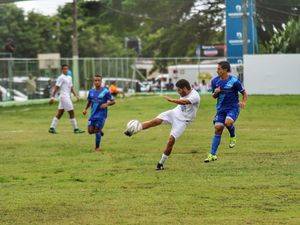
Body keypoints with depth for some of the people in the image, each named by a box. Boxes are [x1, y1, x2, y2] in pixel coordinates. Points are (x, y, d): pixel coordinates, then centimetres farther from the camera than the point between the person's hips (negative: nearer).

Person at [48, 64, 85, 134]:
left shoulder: (69, 78, 17)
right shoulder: (61, 78, -10)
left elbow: (71, 88, 22)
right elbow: (56, 88, -13)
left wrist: (76, 95, 12)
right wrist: (52, 97, -18)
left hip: (67, 97, 9)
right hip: (64, 97, -9)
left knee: (59, 113, 7)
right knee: (71, 113, -6)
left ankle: (52, 128, 7)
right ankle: (75, 129, -1)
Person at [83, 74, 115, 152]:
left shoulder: (105, 91, -9)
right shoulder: (91, 91, 5)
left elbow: (113, 101, -5)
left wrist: (107, 104, -22)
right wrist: (86, 109, 7)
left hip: (101, 115, -5)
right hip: (93, 114, 5)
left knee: (97, 131, -6)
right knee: (90, 130, -3)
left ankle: (97, 148, 11)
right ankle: (99, 131, 30)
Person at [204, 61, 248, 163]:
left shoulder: (234, 81, -12)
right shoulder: (215, 81, 2)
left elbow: (244, 93, -2)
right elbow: (214, 96, 14)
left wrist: (243, 102, -21)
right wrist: (215, 93, -9)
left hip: (233, 107, -4)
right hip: (221, 108, 5)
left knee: (228, 122, -32)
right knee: (218, 128, -4)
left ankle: (233, 137, 2)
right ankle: (212, 154, 0)